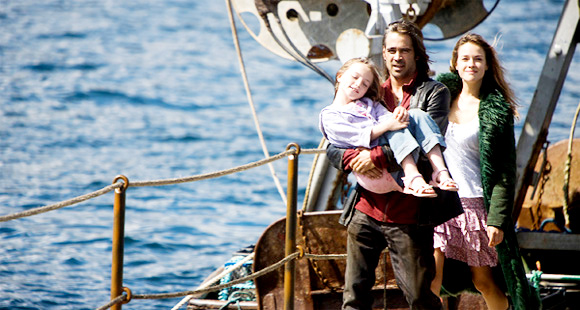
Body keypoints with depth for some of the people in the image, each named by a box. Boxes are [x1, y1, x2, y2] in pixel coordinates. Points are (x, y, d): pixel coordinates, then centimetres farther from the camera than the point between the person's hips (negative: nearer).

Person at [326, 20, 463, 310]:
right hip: (365, 210, 4)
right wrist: (353, 158, -11)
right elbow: (333, 148, 12)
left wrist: (379, 156, -19)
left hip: (408, 215, -4)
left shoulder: (434, 93, 3)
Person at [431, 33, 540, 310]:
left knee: (482, 281, 6)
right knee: (430, 277, -10)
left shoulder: (496, 111, -3)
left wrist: (497, 219, -13)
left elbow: (505, 172, -6)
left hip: (474, 202, -3)